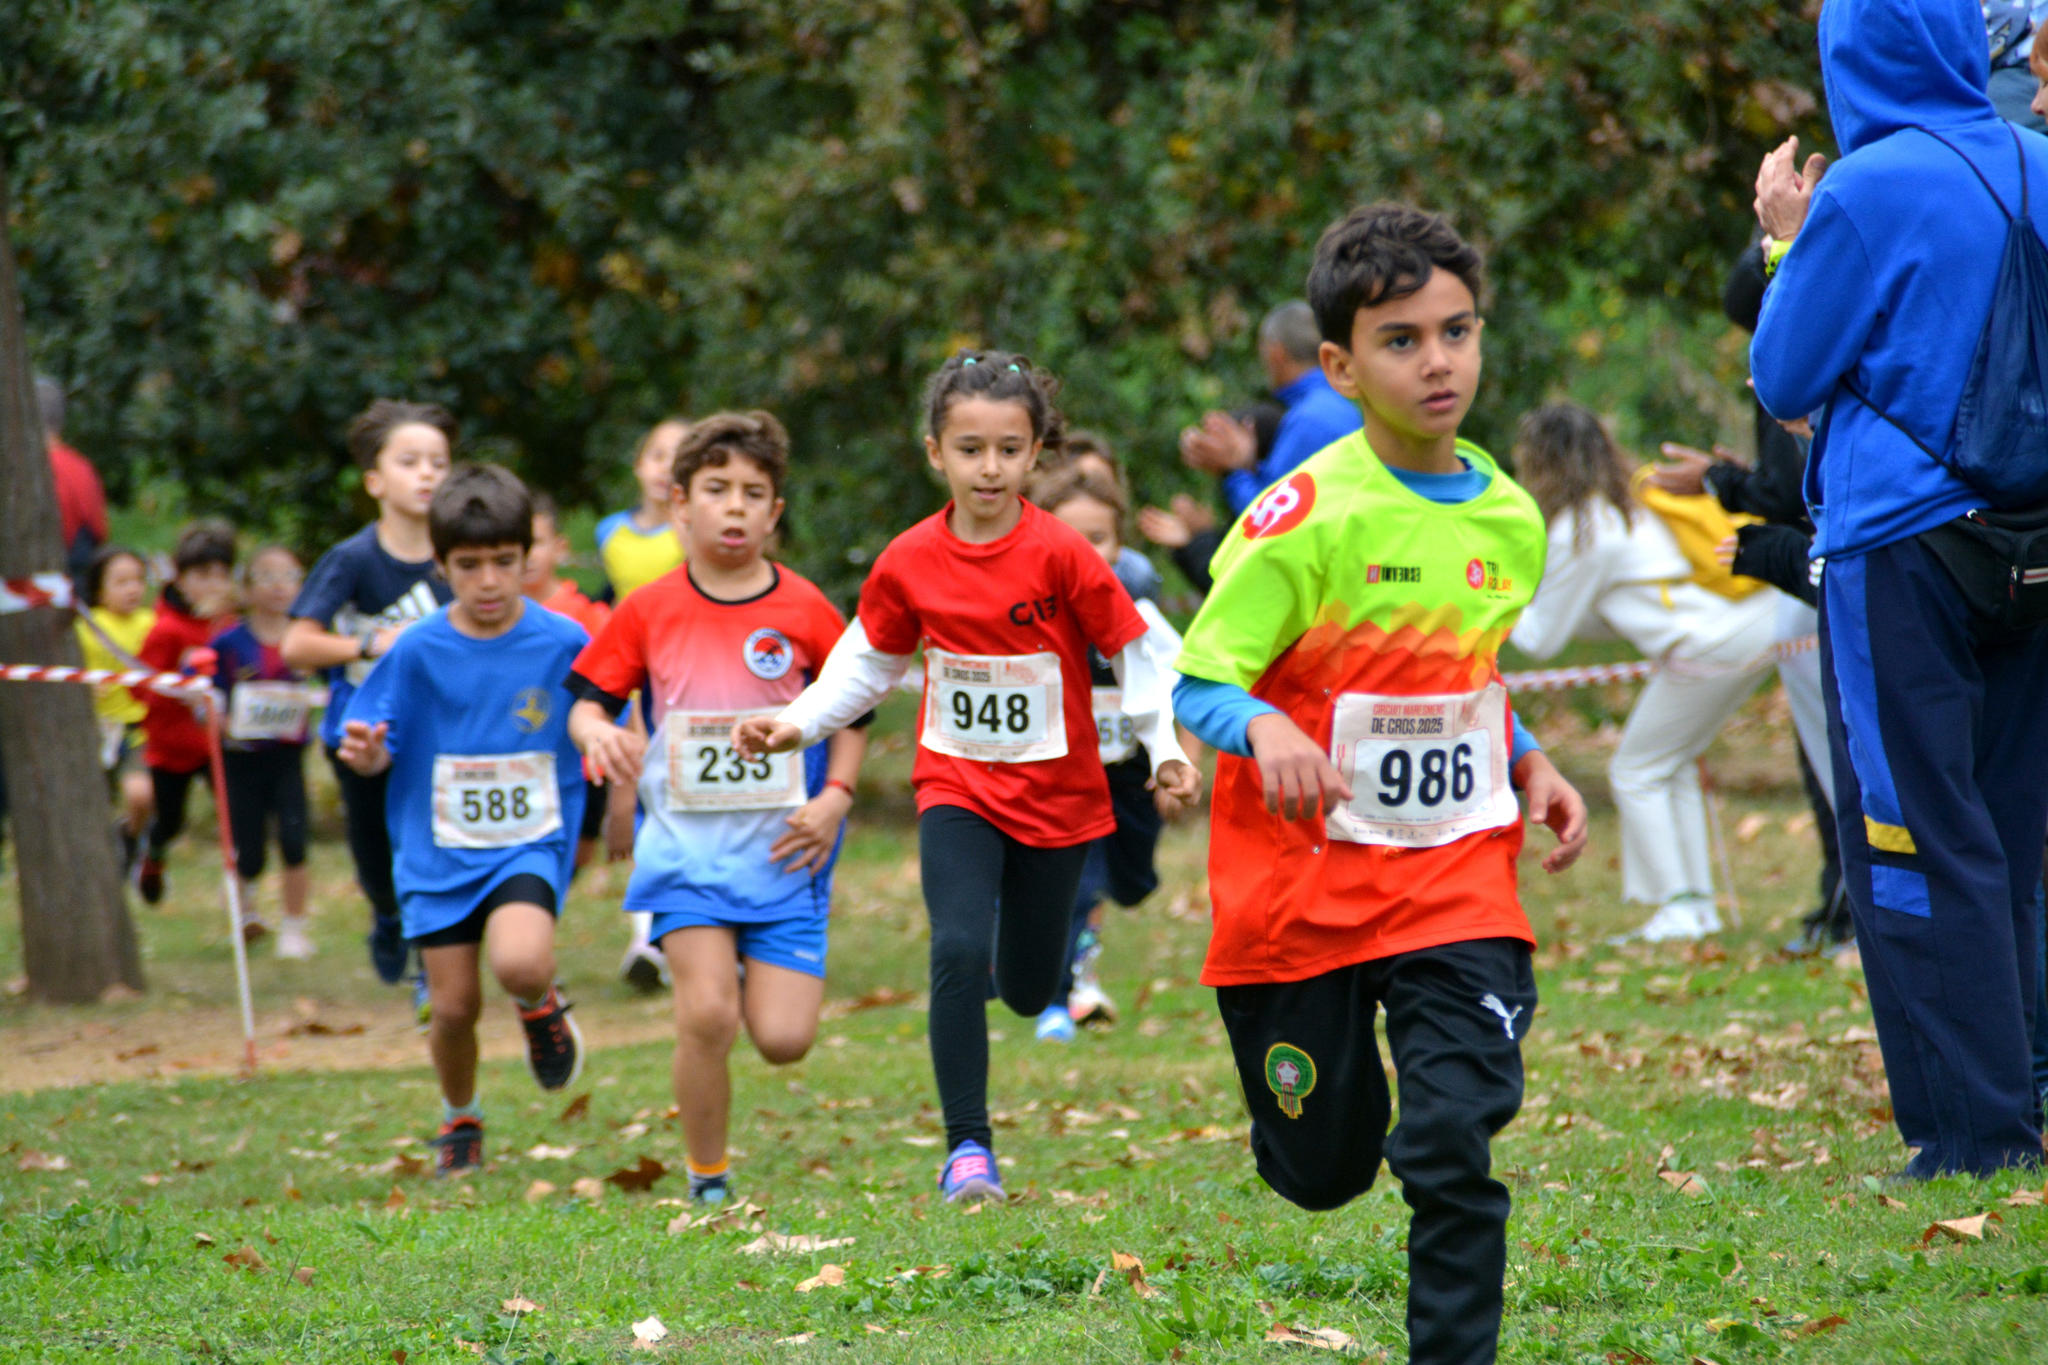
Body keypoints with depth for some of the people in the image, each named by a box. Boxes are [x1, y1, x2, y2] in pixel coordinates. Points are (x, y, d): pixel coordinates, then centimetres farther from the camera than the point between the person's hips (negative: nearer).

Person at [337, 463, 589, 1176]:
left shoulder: (564, 643, -6)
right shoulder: (418, 651, -6)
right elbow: (378, 750, -3)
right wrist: (364, 753, -24)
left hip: (531, 842, -1)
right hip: (439, 851, 1)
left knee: (519, 964, -28)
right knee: (454, 1005, 2)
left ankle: (542, 1004, 10)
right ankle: (459, 1118, 32)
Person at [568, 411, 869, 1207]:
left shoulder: (805, 612, 1)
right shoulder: (648, 612, 1)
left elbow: (853, 713, 9)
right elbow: (589, 699, 6)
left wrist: (835, 798, -5)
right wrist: (598, 731, -17)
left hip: (782, 850, 1)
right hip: (686, 846, 0)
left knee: (783, 1040, -7)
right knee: (706, 1014, -18)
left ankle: (754, 975, 30)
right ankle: (707, 1182, 1)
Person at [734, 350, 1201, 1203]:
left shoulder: (1062, 556, -14)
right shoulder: (908, 564, -6)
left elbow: (1135, 652, -6)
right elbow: (869, 662, 10)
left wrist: (1165, 751, -15)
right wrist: (798, 724, -2)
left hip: (1058, 794, -1)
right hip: (957, 788, 1)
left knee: (1028, 991, 8)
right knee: (958, 952, -21)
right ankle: (966, 1147, -14)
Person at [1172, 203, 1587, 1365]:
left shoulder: (1511, 518, 4)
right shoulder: (1308, 515, -14)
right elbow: (1200, 682, -13)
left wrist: (1532, 768, 5)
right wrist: (1265, 730, -34)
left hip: (1456, 877, 3)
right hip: (1305, 880, -3)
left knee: (1453, 1145, -15)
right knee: (1322, 1170, 10)